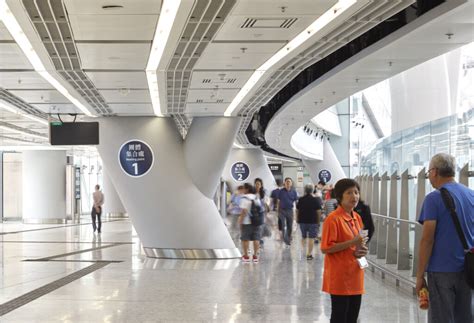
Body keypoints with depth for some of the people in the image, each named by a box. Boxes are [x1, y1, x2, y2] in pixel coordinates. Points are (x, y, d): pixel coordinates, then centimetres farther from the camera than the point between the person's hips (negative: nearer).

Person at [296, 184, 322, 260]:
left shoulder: (300, 200, 2)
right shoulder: (315, 200, -6)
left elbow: (297, 211, 8)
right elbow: (318, 212, -6)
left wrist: (297, 219, 19)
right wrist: (318, 221, 4)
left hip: (302, 221, 3)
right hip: (313, 222, -3)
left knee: (303, 237, 19)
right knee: (311, 238, -1)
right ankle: (309, 254, -4)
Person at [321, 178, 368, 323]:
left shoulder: (357, 218, 10)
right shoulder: (333, 218, -14)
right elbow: (325, 248, -17)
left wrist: (361, 250, 0)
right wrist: (351, 243, -23)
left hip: (355, 276, 8)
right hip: (339, 278, -8)